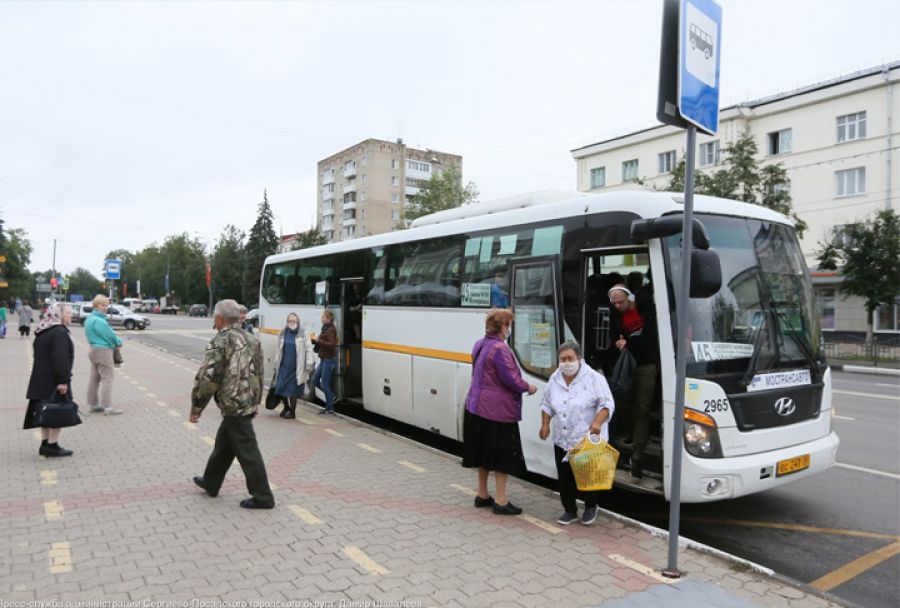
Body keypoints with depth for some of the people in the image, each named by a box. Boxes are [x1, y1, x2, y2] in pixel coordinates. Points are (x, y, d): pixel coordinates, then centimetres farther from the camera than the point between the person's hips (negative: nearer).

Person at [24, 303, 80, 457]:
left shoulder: (42, 333, 15)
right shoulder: (59, 333, -17)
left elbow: (40, 356, 21)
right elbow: (60, 359, -24)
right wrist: (63, 380, -24)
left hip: (41, 379, 10)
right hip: (54, 381, -10)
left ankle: (45, 444, 19)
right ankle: (52, 445, 0)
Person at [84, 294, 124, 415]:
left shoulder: (89, 318, 13)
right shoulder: (99, 321, -19)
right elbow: (110, 335, -16)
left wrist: (115, 341, 5)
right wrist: (119, 341, 4)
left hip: (94, 349, 10)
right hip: (103, 350, -10)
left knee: (95, 378, 14)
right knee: (107, 378, -8)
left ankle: (94, 404, 22)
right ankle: (107, 407, -8)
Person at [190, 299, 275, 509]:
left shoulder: (220, 342, -13)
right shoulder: (251, 340, 12)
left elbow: (207, 377, -16)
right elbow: (258, 373, 17)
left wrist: (196, 407, -5)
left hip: (234, 405, -9)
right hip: (250, 403, 9)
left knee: (247, 451, -2)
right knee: (223, 443, 23)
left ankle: (262, 497, 4)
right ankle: (210, 483, 39)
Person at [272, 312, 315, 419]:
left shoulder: (303, 334, -4)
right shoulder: (283, 334, 9)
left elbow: (308, 349, -6)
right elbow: (279, 350, 16)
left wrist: (309, 364, -11)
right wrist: (276, 364, 16)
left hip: (296, 368, -4)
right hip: (284, 366, 4)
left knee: (293, 390, 1)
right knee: (280, 387, 3)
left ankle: (292, 411, 17)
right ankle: (286, 407, 29)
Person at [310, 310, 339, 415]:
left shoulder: (331, 330, -17)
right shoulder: (325, 329, 12)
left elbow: (332, 344, -28)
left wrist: (318, 340, -24)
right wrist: (314, 340, 3)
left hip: (329, 360, -10)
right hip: (324, 359, 10)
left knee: (324, 384, -3)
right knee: (315, 380, 14)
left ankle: (330, 409, 8)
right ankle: (331, 395, 28)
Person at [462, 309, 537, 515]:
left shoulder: (480, 345, 9)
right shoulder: (500, 349, -20)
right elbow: (511, 379, -20)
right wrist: (528, 387, -2)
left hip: (476, 407, 9)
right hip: (498, 410, -9)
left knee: (484, 452, 18)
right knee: (503, 455, 3)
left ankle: (482, 495, 29)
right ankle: (501, 501, 10)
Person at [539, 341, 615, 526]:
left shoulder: (594, 378, -10)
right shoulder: (554, 379, 6)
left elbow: (607, 404, -12)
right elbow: (546, 403, 16)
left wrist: (597, 422, -27)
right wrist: (545, 424, 4)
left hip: (588, 440, -5)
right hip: (562, 441, 5)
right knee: (564, 478, 8)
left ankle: (590, 507, 28)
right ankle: (569, 510, 24)